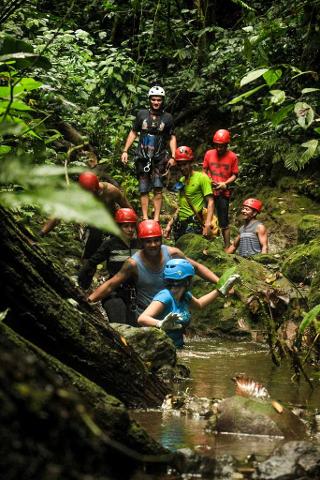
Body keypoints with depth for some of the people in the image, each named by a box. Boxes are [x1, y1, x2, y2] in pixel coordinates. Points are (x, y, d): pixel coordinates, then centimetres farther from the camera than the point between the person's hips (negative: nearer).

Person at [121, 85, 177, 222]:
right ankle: (145, 218, 4)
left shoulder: (167, 118, 1)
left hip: (159, 158, -1)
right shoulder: (142, 114, 3)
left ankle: (156, 219, -5)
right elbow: (133, 133, 10)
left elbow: (172, 138, 6)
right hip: (142, 158, 1)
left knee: (158, 189, -7)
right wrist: (125, 151, 4)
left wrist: (173, 157, -3)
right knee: (144, 190, 2)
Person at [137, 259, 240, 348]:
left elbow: (199, 304, 33)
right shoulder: (165, 297, -19)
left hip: (177, 348, 8)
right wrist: (160, 324, -51)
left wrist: (222, 290, 32)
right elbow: (142, 319, -31)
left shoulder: (185, 296, 9)